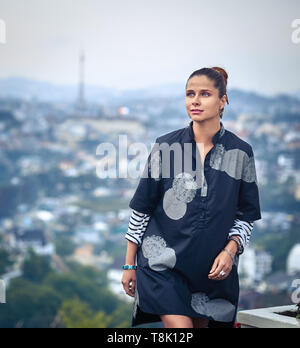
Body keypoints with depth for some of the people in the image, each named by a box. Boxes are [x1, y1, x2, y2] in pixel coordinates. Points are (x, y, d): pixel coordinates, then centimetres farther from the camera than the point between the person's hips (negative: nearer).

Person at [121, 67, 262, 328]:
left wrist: (230, 251, -11)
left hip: (213, 267, 2)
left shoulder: (240, 152, 1)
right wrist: (129, 265, 3)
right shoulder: (166, 146, -1)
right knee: (178, 325, -15)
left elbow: (247, 215, 7)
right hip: (163, 262, -2)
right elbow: (141, 209, 3)